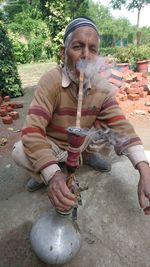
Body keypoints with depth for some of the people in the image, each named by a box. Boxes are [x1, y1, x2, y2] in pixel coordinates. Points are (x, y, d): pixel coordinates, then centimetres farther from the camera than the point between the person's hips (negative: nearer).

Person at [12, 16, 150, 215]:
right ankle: (44, 173, 4)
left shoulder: (102, 88, -16)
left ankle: (88, 155, 9)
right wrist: (52, 174, -49)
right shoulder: (51, 81, -27)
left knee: (112, 128, -21)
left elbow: (122, 126, -22)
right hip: (53, 144, -2)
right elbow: (32, 130, -34)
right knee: (20, 152, -30)